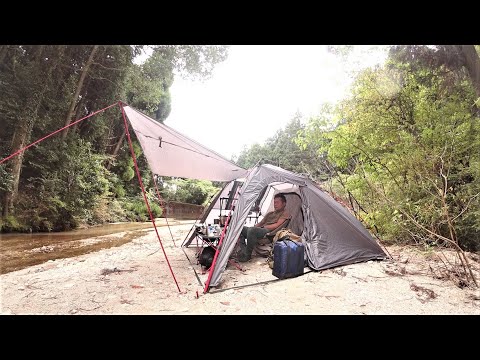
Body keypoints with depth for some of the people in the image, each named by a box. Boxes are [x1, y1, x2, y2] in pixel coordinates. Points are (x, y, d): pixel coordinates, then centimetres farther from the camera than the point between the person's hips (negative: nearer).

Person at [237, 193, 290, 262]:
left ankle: (247, 255, -23)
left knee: (252, 230, -36)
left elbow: (277, 225, -7)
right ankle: (243, 250, -13)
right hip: (260, 231, 8)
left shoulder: (285, 214, 7)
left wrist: (263, 227, -8)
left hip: (269, 233, -8)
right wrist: (254, 226, 4)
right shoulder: (270, 213, 31)